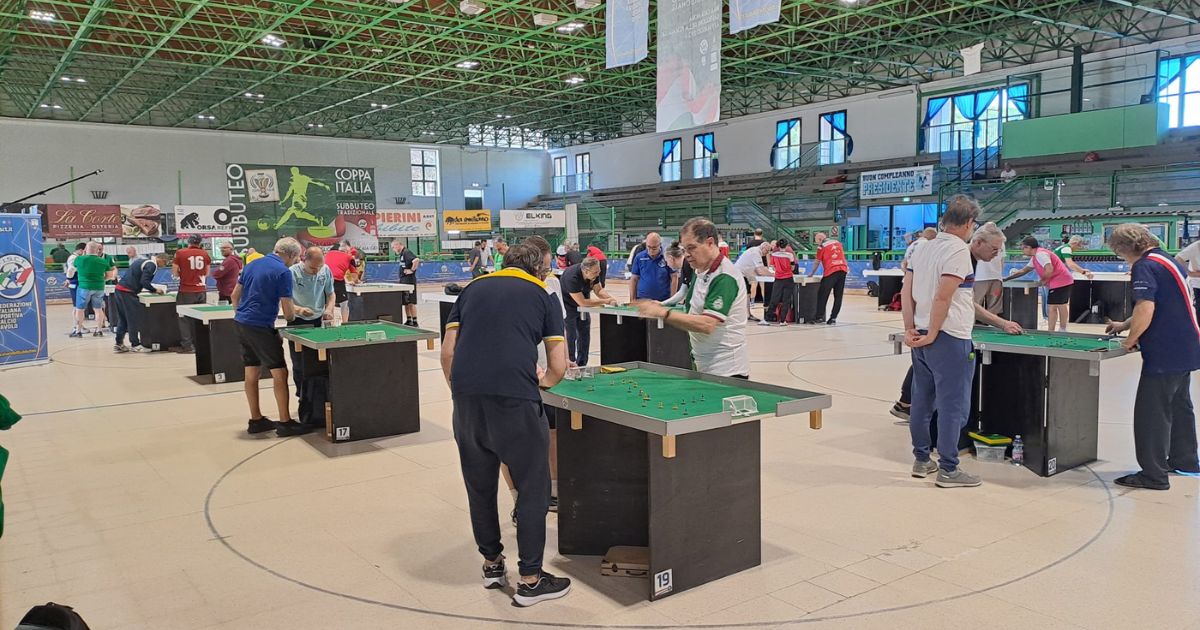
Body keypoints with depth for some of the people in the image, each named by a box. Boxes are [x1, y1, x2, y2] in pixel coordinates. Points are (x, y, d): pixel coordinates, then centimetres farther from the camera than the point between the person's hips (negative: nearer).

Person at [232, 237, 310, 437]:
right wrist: (293, 315, 10)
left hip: (241, 323, 8)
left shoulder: (253, 264, 11)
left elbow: (235, 295, 16)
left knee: (252, 372, 13)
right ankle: (285, 423, -2)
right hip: (261, 327, -8)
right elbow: (288, 312, -12)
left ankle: (256, 420, 19)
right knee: (279, 372, -3)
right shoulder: (283, 272, -12)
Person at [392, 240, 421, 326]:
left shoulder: (406, 252, -15)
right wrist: (400, 278, 17)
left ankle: (415, 322, -5)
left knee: (411, 302, -7)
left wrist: (412, 270, -21)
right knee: (405, 302, 13)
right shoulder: (401, 254, 15)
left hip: (409, 280, -10)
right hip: (403, 280, 10)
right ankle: (408, 321, 20)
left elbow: (416, 260, -30)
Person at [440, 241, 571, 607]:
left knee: (479, 486, 19)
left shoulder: (473, 289, 20)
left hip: (466, 399, 4)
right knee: (532, 488, 10)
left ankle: (492, 564, 33)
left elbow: (447, 352, 13)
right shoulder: (543, 297, 13)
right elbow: (559, 367, 9)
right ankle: (530, 580, 15)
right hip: (515, 400, -4)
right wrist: (542, 381, 29)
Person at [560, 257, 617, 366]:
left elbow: (599, 290, -1)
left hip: (582, 307, 7)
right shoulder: (572, 277, -35)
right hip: (567, 306, -7)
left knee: (584, 336, 7)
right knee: (570, 336, -9)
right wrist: (605, 301, -31)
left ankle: (581, 365, 15)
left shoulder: (594, 273, -14)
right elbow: (582, 302, -34)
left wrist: (610, 298, -22)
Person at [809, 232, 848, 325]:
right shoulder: (837, 243, 19)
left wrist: (811, 273, 19)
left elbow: (816, 261, 8)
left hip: (831, 272, -6)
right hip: (843, 270, 6)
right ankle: (833, 318, 6)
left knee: (823, 295, 0)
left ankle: (820, 317, -3)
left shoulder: (822, 246, 2)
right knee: (838, 296, 7)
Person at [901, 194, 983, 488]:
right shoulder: (959, 250, -13)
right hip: (949, 340, -8)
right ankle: (948, 469, 6)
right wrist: (932, 335, -13)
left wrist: (910, 330, 6)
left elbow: (907, 292, 8)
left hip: (921, 337, 8)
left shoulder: (922, 248, 10)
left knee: (922, 401, 14)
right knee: (952, 405, 0)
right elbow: (943, 297, -20)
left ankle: (921, 460, 24)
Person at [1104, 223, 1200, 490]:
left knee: (1151, 413, -3)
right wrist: (1125, 325, 22)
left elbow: (1145, 310, -27)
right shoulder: (1166, 260, 14)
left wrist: (1131, 339, -12)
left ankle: (1153, 475, 1)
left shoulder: (1145, 266, -16)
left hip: (1164, 354, -10)